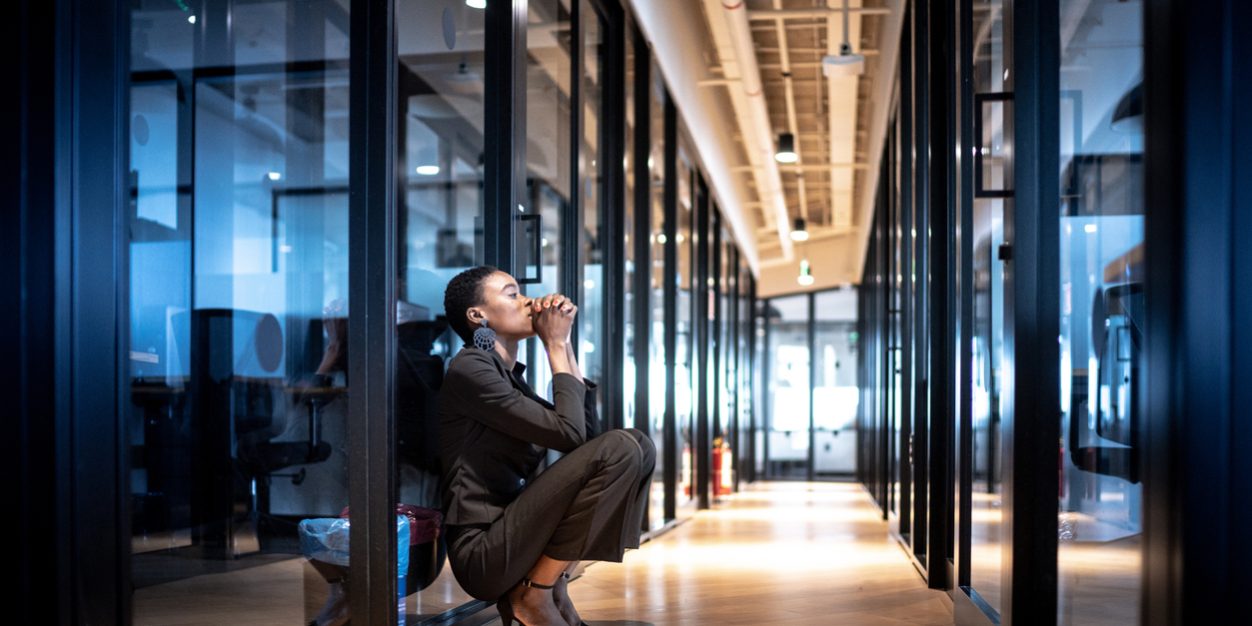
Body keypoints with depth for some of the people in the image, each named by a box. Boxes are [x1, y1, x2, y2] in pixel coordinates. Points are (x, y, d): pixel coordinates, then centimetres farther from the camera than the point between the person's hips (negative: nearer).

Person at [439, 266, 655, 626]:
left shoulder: (508, 375, 18)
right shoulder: (470, 369, -10)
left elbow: (585, 426, 15)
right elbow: (569, 433, -15)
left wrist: (563, 343, 11)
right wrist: (555, 345, -4)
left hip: (513, 537, 9)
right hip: (485, 552, -9)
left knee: (640, 446, 5)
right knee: (619, 449, -20)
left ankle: (553, 586, 3)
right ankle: (534, 594, -9)